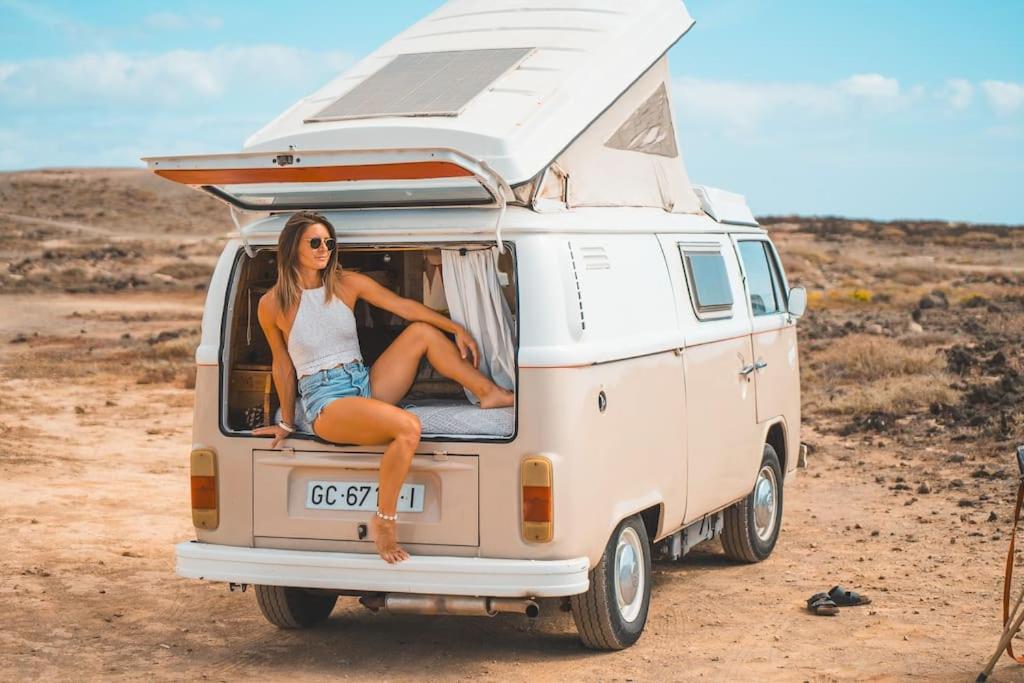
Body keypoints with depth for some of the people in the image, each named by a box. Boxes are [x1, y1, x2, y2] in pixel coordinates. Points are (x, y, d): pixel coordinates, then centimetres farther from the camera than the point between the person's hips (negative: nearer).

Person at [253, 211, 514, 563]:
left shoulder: (347, 283, 5)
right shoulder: (273, 305, -5)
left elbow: (403, 305, 6)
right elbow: (283, 363, 5)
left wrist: (457, 329, 0)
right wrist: (287, 423, 12)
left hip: (367, 385, 6)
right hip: (326, 403, -6)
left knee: (421, 331, -8)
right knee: (408, 427, -32)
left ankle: (491, 393, 2)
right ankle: (384, 521, -19)